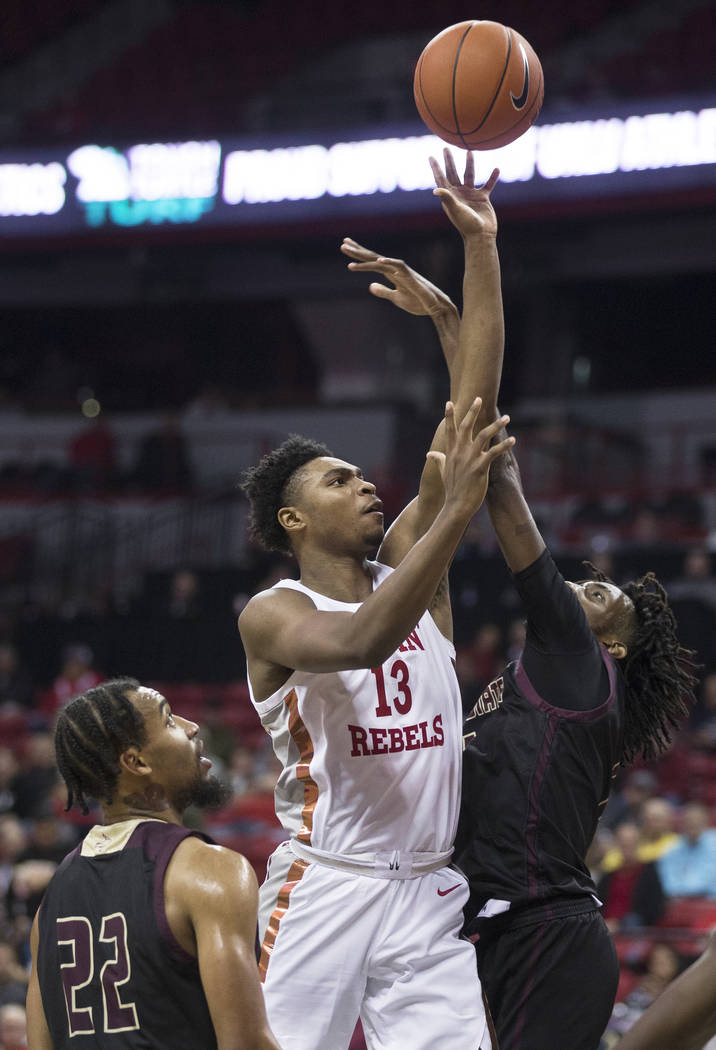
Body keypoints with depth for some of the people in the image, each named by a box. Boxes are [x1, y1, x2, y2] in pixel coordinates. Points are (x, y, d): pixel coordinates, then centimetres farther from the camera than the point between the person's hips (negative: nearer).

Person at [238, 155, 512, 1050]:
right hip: (325, 886, -5)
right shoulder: (270, 615, -4)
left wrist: (480, 250, -3)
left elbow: (467, 412, 3)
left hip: (428, 891, 5)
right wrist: (456, 513, -31)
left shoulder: (404, 563, 11)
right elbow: (361, 642, -27)